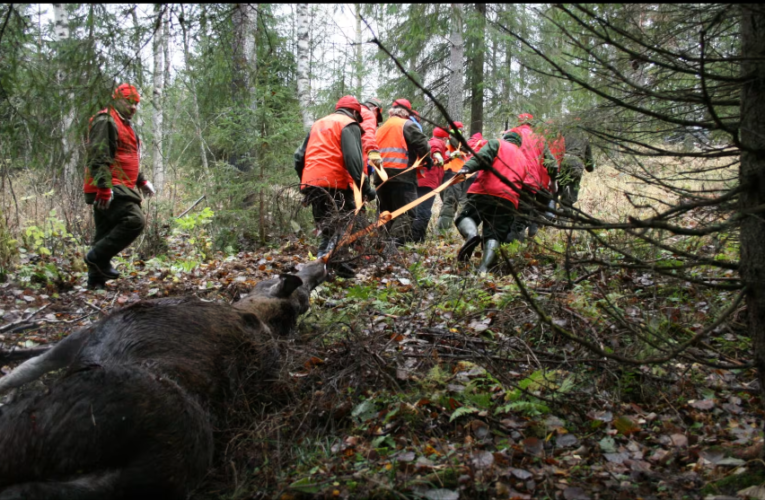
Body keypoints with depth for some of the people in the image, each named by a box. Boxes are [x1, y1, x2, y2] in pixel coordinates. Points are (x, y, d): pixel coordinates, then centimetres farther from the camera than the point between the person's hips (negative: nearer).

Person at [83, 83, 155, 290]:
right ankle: (98, 257, -13)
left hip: (116, 188, 10)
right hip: (108, 189, -10)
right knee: (135, 220, -22)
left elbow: (129, 160, 34)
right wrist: (104, 187, -26)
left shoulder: (124, 124, 25)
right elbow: (98, 157, -19)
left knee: (107, 234, 11)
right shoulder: (105, 121, -8)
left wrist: (142, 181, 27)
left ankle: (96, 280, 16)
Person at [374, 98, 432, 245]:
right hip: (402, 174, -7)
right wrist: (428, 160, 8)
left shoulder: (382, 128, 23)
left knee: (385, 212, 14)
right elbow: (421, 143, -6)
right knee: (405, 212, -8)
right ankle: (397, 242, -19)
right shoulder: (407, 124, 2)